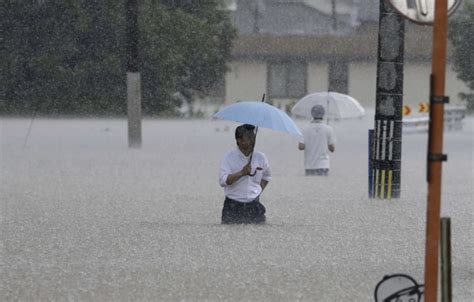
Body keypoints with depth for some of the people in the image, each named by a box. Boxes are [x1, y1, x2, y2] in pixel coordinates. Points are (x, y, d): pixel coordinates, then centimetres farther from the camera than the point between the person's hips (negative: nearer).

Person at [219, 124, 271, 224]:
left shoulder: (260, 157, 7)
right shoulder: (229, 157, -4)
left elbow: (267, 176, 26)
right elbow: (223, 181, -16)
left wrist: (259, 190, 12)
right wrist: (242, 173, -23)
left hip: (254, 207, 3)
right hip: (233, 207, -3)